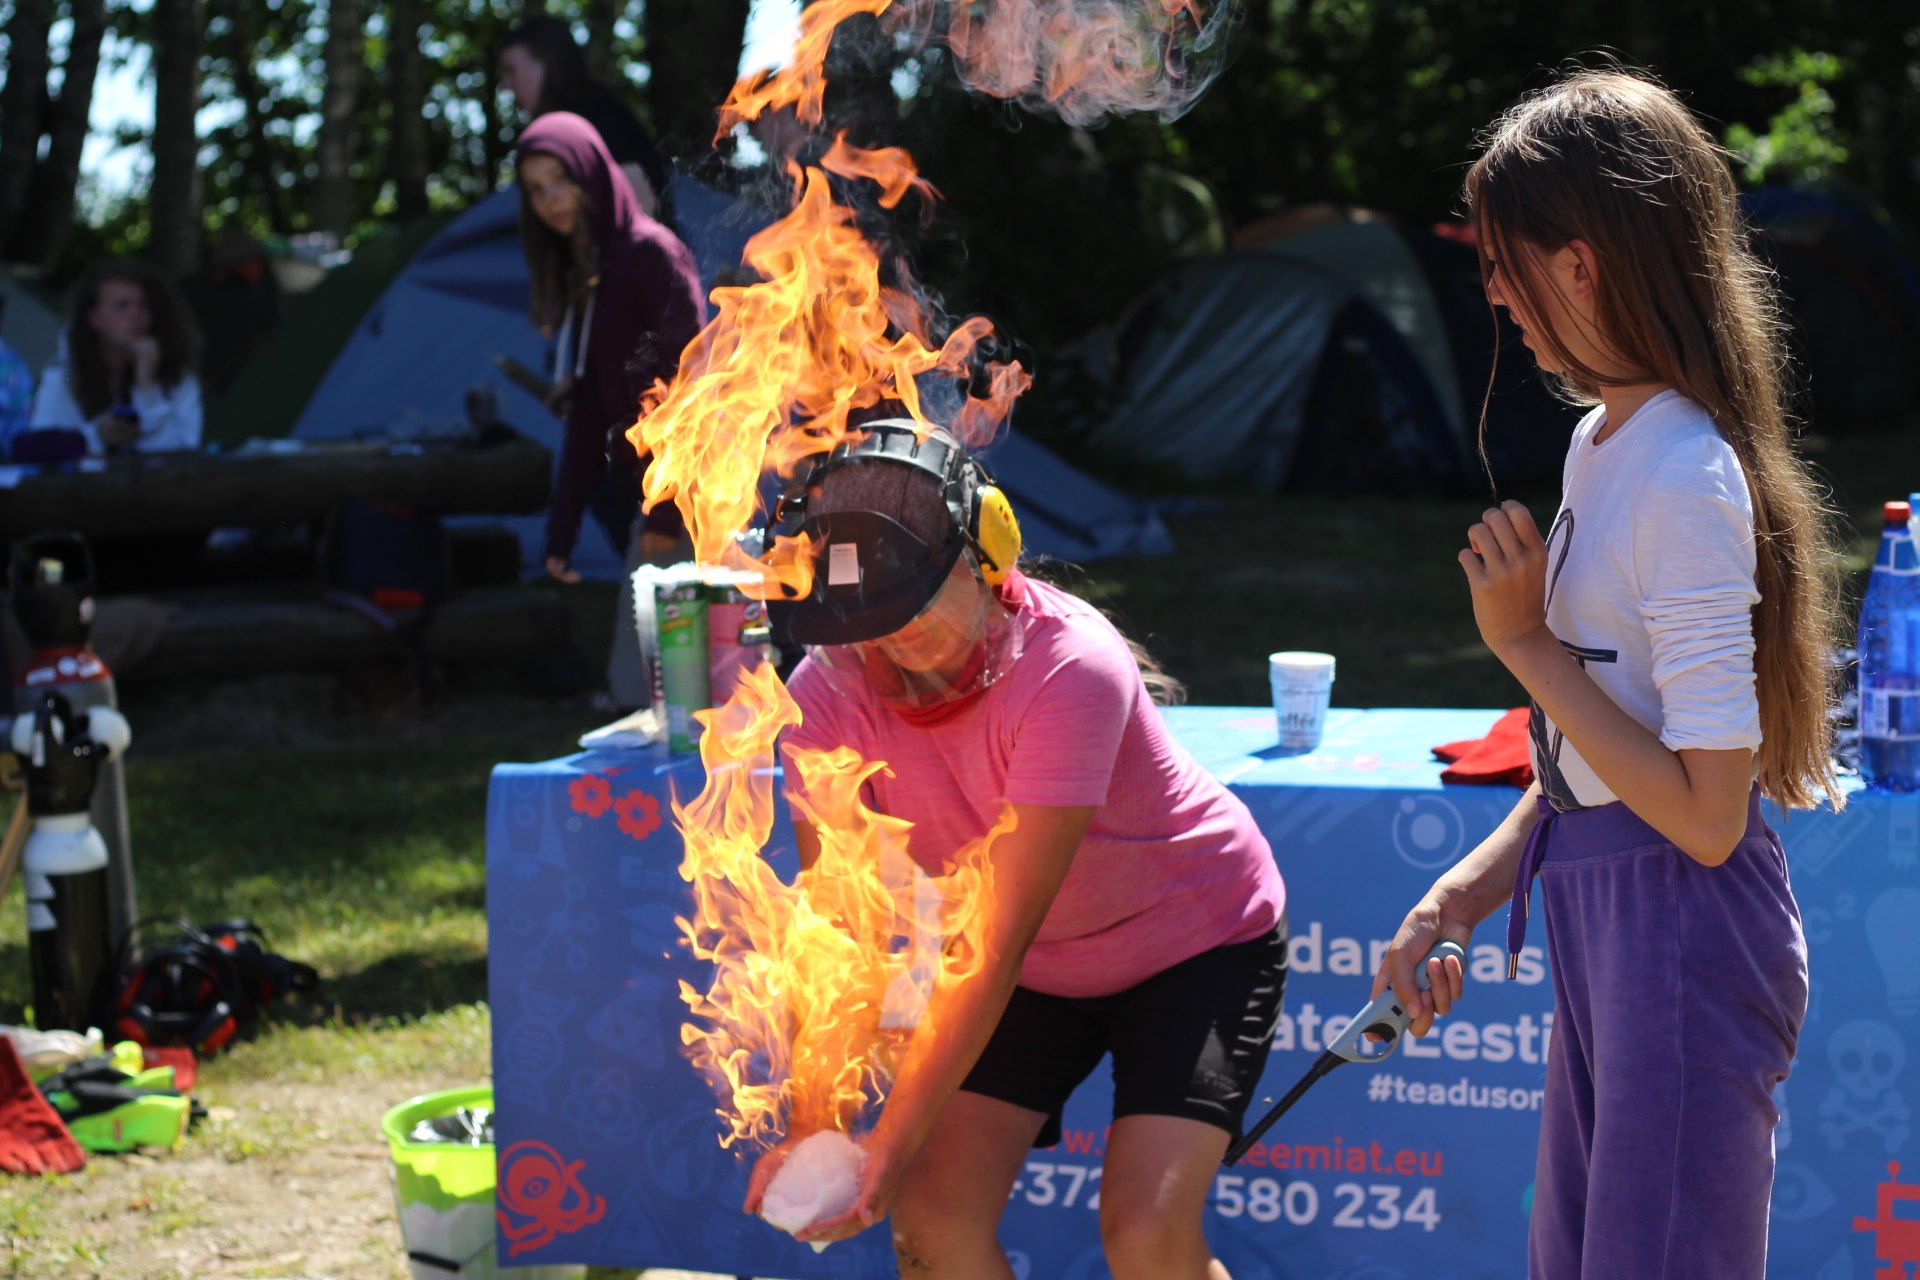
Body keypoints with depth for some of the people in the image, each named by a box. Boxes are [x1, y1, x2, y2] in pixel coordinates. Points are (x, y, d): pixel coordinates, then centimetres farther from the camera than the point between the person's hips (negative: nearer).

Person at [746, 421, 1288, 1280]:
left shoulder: (1070, 670, -34)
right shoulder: (828, 693, -18)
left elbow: (1000, 943, -34)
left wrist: (895, 1144, -35)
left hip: (1198, 938, -5)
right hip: (1037, 971, 5)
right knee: (932, 1211, -9)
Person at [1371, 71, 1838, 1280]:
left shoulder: (1687, 482, -20)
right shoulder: (1605, 444, 9)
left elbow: (1704, 810, -23)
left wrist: (1526, 643, -17)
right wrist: (1464, 894, 7)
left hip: (1684, 940, -10)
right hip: (1607, 918, 10)